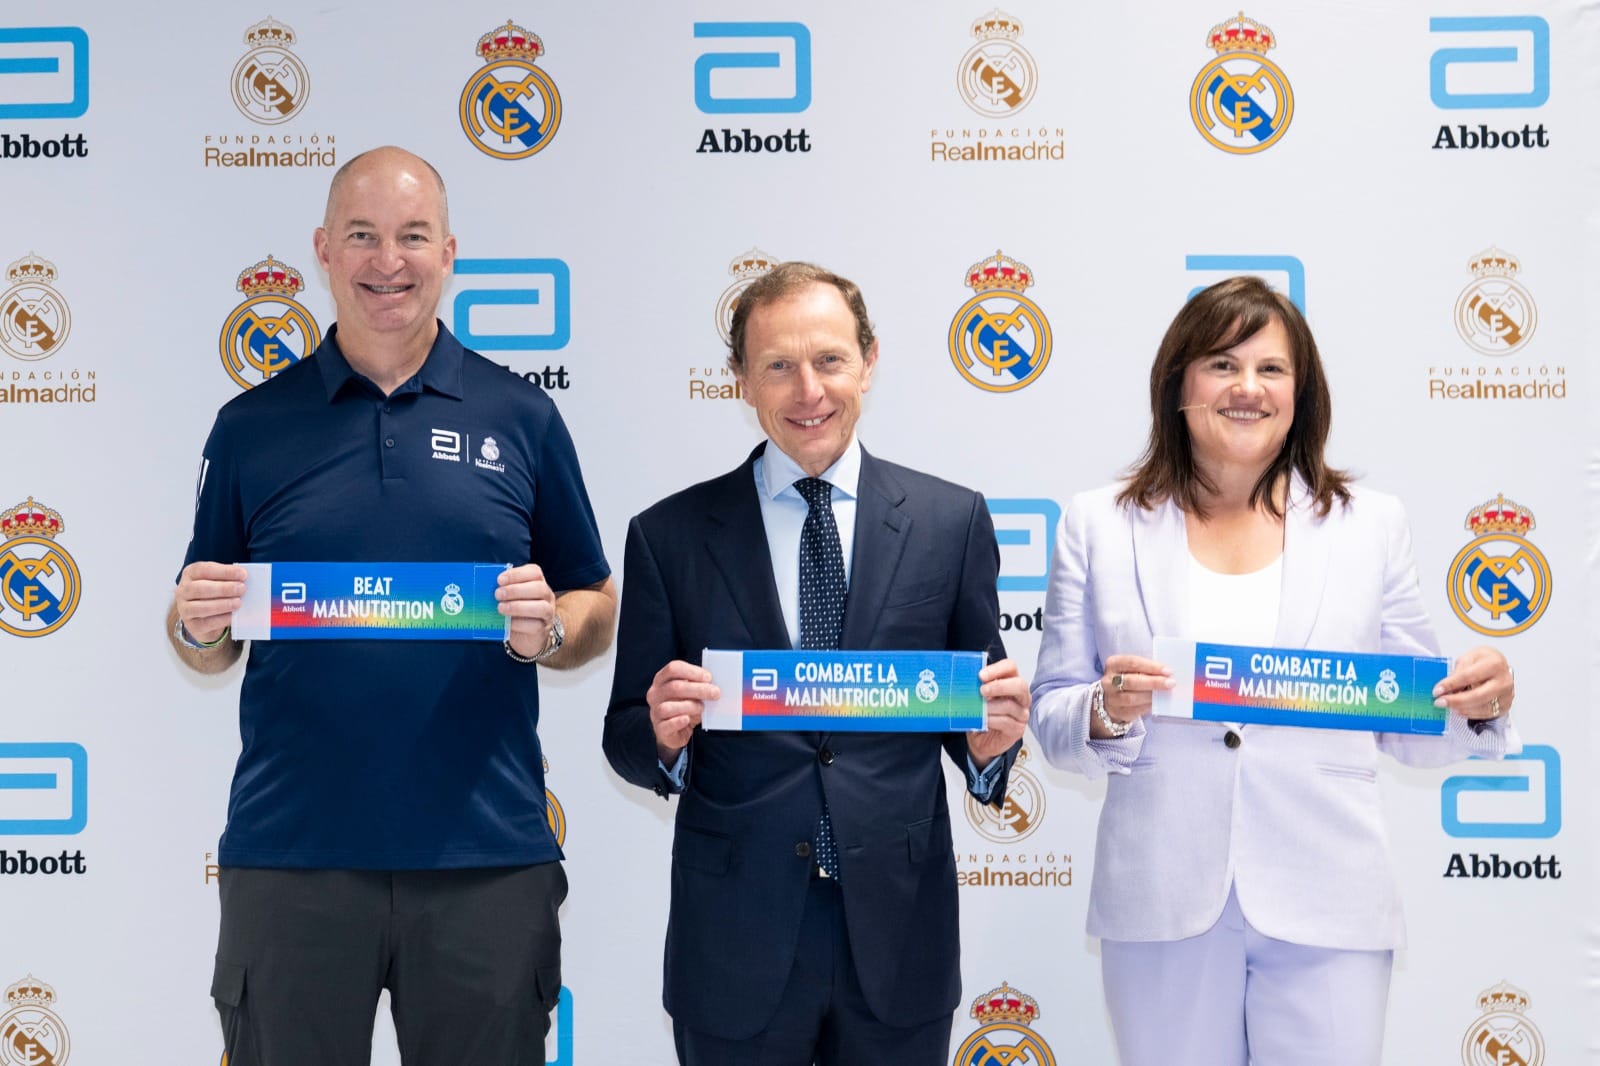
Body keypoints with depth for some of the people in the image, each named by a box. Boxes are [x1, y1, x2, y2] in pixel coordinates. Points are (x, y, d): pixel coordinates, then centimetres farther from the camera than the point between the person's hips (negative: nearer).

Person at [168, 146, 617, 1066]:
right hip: (291, 853, 1)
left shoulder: (522, 418, 6)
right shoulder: (254, 427, 7)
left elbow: (597, 613, 9)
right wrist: (199, 627, -11)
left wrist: (545, 629, -12)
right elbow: (207, 648, 11)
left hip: (487, 854, 0)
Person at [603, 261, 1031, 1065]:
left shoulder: (951, 520, 2)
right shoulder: (669, 536, 1)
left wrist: (993, 740, -15)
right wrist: (663, 733, -17)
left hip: (898, 941, 1)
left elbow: (983, 718, 6)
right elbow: (626, 742, 4)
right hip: (735, 947, 0)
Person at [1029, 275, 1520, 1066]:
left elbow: (1411, 728, 9)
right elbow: (1051, 720, 4)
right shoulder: (1099, 526, 5)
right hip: (1160, 905, 0)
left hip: (1326, 906, 0)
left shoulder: (1371, 524, 6)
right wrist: (1106, 712, -17)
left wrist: (1479, 707, -11)